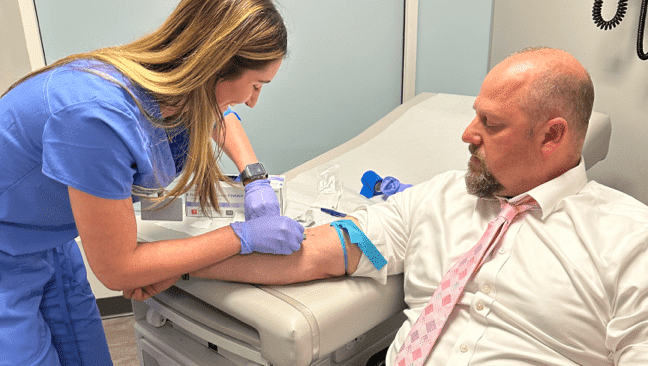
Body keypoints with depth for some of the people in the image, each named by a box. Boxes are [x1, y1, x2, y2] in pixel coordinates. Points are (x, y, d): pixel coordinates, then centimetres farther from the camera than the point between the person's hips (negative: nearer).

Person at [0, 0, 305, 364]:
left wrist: (256, 179, -6)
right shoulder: (99, 116, -37)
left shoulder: (172, 85, -13)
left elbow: (220, 119, 12)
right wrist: (243, 236, -22)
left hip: (50, 246, 7)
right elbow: (117, 269, -26)